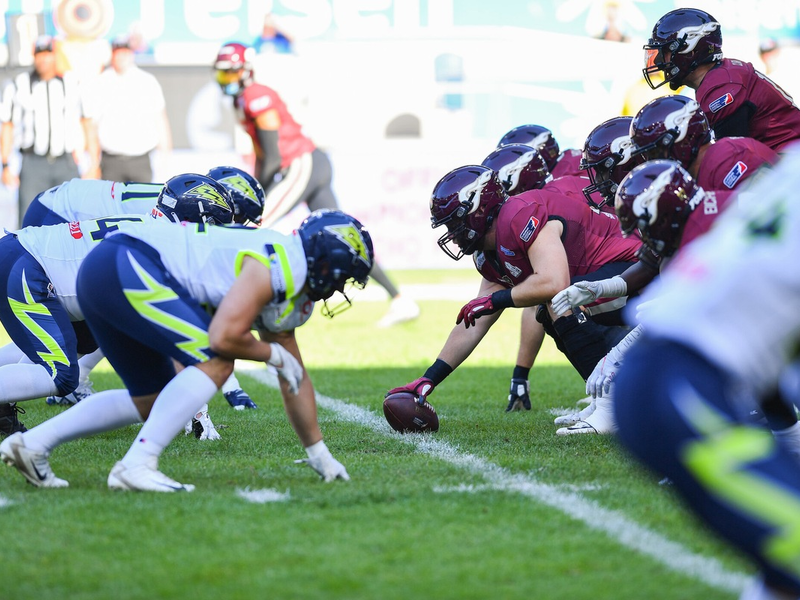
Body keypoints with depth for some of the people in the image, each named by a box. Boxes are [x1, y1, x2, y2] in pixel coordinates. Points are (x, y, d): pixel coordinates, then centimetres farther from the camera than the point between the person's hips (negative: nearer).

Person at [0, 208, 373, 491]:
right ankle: (136, 465, -17)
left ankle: (33, 443, 14)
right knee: (215, 363, -14)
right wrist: (273, 354, -2)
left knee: (151, 399, 17)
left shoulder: (291, 295, 19)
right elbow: (224, 335, -21)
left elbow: (294, 378, 28)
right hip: (126, 266, -10)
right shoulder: (279, 266, -12)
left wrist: (318, 453, 32)